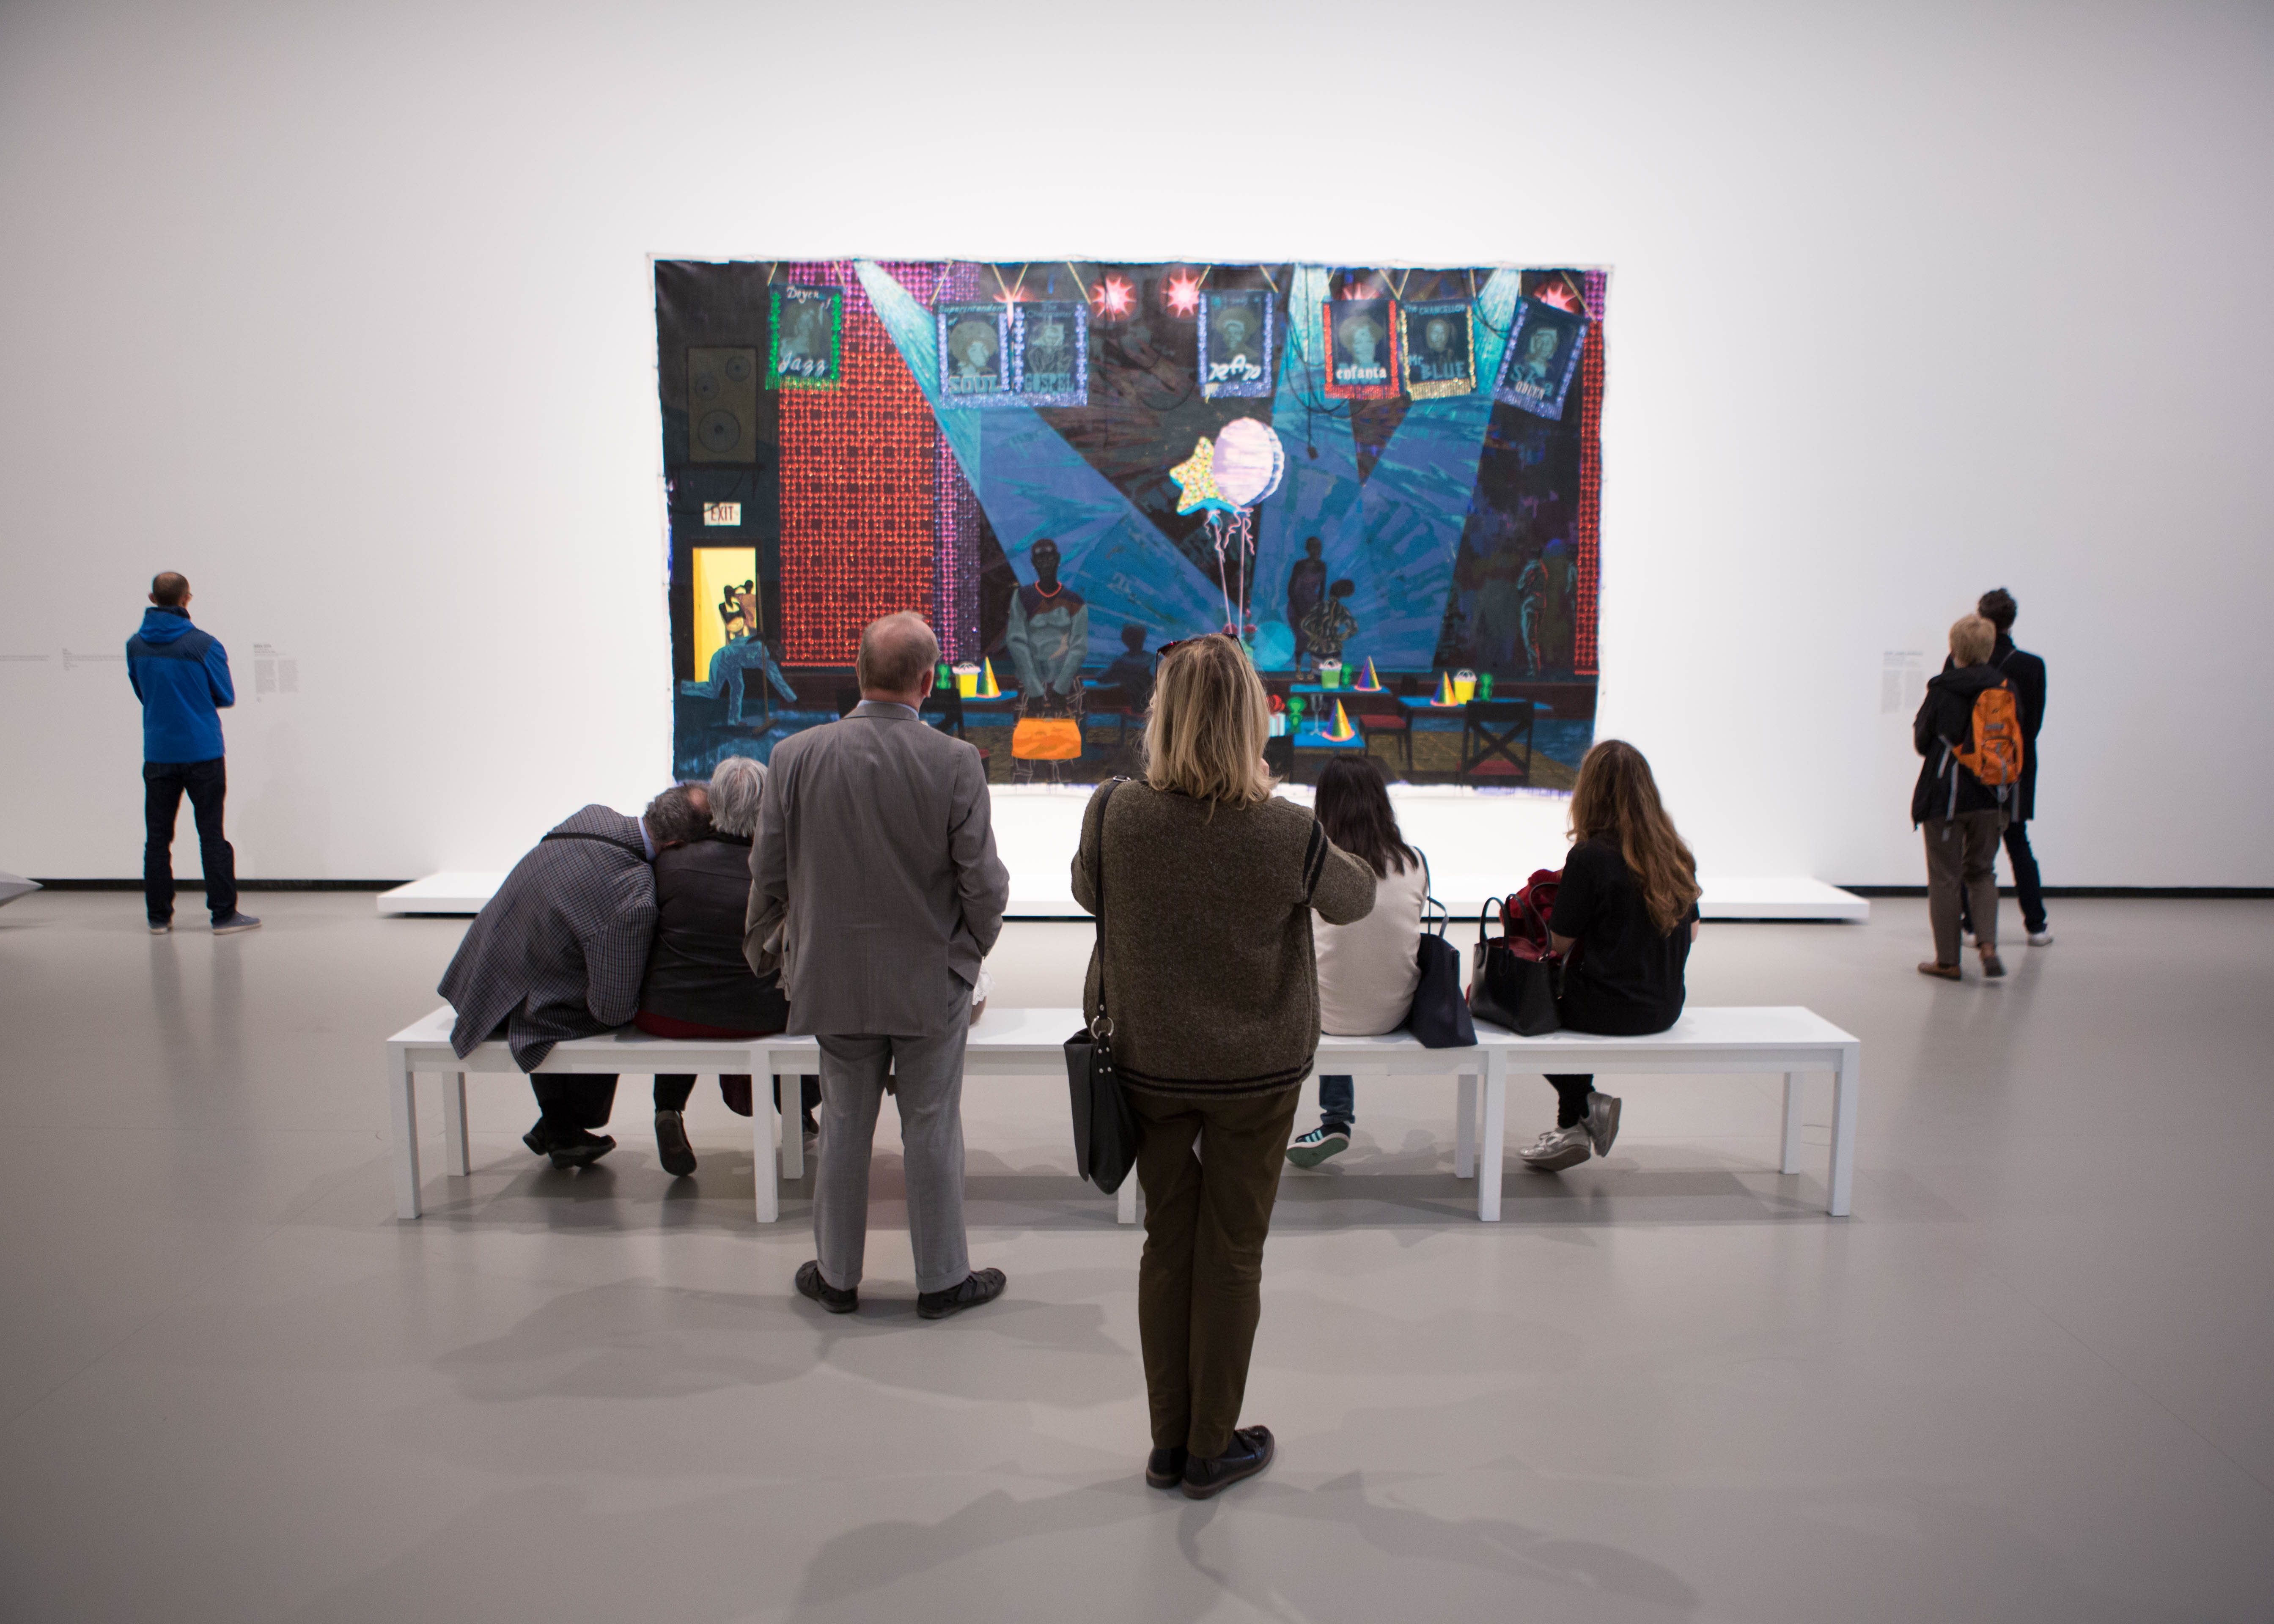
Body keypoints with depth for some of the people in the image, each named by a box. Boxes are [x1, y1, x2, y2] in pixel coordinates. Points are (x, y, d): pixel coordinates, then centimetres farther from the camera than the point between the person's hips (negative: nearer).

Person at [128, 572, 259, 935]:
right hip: (202, 752, -3)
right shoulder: (204, 645, -12)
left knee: (158, 836, 9)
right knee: (212, 834, 1)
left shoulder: (135, 645, 2)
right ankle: (224, 914, 1)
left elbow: (141, 692, 14)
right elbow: (226, 697, -2)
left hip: (157, 753, 4)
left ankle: (159, 916, 13)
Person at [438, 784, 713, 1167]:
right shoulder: (635, 900, -31)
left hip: (475, 977, 8)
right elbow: (614, 1008, -20)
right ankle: (562, 1132, 29)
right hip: (520, 1012, -8)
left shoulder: (593, 817, -8)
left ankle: (557, 1127, 44)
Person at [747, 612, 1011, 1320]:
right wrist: (971, 949, 9)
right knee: (932, 1132, 11)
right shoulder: (954, 763, -16)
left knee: (844, 1129, 16)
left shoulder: (796, 756, -9)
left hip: (834, 979, 2)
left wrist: (766, 949, 18)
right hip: (930, 982, -2)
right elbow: (983, 884, -12)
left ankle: (836, 1276, 31)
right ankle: (942, 1280, 25)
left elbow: (768, 874, 0)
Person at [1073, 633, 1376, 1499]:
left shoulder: (1115, 813, -16)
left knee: (1167, 1244, 17)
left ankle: (1168, 1443, 29)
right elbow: (1356, 899, 0)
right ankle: (1212, 1449, 27)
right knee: (1232, 1256, 13)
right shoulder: (1287, 834, -21)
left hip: (1148, 1063, 2)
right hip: (1255, 1072, -2)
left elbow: (1086, 891, 5)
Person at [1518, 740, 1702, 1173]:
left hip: (1608, 1010, -6)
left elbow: (1560, 942, -11)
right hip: (1664, 1009, 6)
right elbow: (1692, 932, 10)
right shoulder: (1677, 855, -2)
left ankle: (1584, 1107, 17)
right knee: (1571, 995, 29)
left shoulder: (1589, 857, -19)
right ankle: (1573, 1128, 29)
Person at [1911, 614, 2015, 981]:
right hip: (1990, 795, 4)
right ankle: (1988, 946, 0)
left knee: (1944, 878, 5)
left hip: (1945, 792, -3)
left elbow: (1922, 741, -3)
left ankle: (1948, 961, 10)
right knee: (1982, 872, 17)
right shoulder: (2006, 688, 0)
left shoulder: (1942, 689, -11)